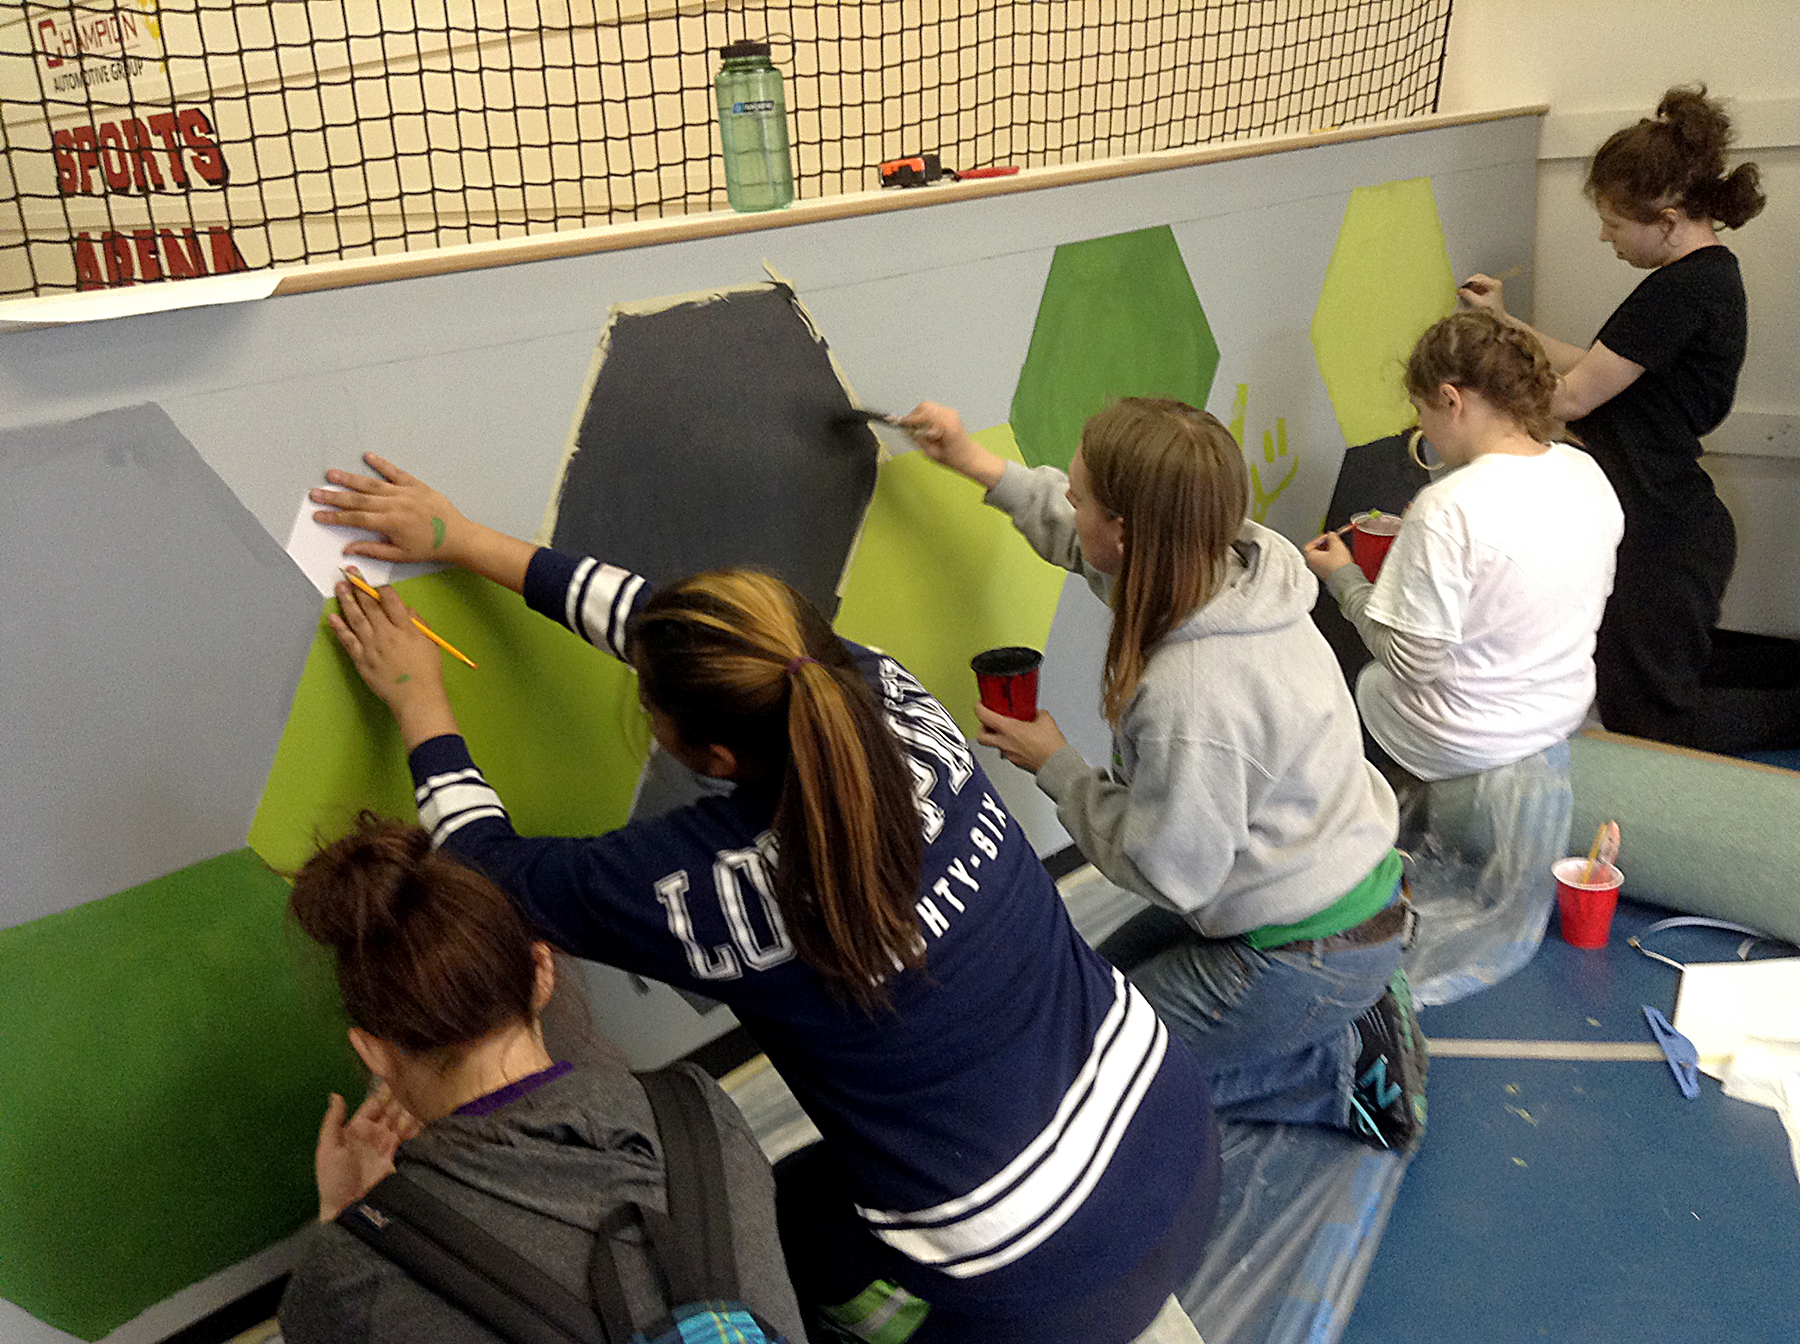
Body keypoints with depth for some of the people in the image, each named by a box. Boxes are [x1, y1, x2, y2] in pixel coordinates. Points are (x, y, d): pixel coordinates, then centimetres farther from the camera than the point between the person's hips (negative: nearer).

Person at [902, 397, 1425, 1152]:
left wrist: (1056, 767, -13)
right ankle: (1343, 1010, 17)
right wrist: (980, 466, 15)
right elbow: (1092, 544, 11)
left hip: (1309, 957, -9)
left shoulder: (1189, 694, -37)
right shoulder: (1236, 562, -11)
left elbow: (1171, 871, -24)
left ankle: (1345, 1073, 4)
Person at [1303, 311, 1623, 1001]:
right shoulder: (1586, 473, -5)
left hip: (1467, 745, -7)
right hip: (1563, 711, 7)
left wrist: (1343, 575, -10)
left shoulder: (1448, 509, -29)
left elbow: (1410, 659, -24)